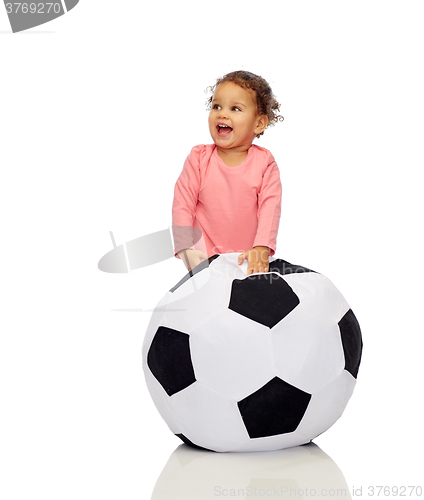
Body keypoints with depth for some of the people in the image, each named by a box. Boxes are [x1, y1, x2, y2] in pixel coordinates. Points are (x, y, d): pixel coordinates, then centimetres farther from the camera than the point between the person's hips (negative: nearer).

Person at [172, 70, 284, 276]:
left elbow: (270, 208, -8)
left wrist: (261, 250, -22)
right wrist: (187, 250, -13)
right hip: (205, 258, 0)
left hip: (248, 259, 0)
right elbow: (182, 205, -2)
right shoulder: (199, 158, 1)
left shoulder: (264, 162, 1)